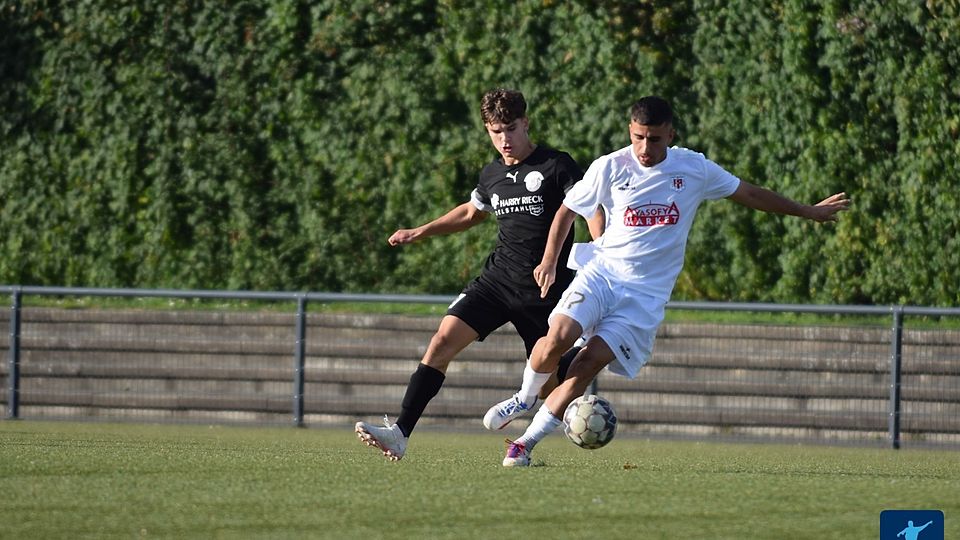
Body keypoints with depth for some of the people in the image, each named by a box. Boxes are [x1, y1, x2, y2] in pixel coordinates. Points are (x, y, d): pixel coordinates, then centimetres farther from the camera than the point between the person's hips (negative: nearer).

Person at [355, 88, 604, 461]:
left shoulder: (556, 166, -6)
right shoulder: (492, 175, 11)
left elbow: (593, 210, -11)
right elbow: (471, 212, 32)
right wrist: (420, 232, 31)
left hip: (547, 288, -4)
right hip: (498, 278, 4)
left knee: (551, 384, 1)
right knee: (444, 339, -15)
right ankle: (400, 433, -21)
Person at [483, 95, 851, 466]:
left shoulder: (694, 168, 0)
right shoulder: (610, 168, -3)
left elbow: (749, 194, 15)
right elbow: (568, 211, 13)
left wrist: (808, 212, 23)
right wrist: (549, 261, 1)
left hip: (647, 293, 0)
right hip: (602, 272, 0)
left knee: (590, 362, -16)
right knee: (558, 338, -26)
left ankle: (527, 443, -8)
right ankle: (523, 399, 4)